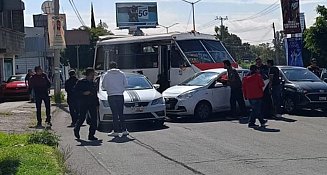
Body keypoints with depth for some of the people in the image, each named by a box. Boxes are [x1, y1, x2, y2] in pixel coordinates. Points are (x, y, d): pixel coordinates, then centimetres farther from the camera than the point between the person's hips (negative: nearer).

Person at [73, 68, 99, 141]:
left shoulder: (94, 83, 17)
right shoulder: (80, 82, 0)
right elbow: (75, 91, -5)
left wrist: (97, 104, 14)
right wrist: (83, 93, -17)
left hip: (92, 104, 5)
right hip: (83, 104, -5)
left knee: (94, 119, -5)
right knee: (81, 118, -1)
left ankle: (91, 135, 0)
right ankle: (76, 130, 28)